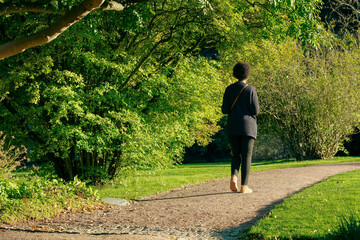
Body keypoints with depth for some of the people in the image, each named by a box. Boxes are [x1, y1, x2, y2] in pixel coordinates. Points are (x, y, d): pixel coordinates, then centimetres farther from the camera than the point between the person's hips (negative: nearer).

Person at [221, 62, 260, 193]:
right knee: (246, 156, 2)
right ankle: (244, 186, -2)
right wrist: (256, 107, 14)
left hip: (233, 128, 3)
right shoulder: (250, 90, -6)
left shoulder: (229, 89, 3)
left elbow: (225, 110, 0)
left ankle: (234, 176, -12)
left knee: (236, 154, 14)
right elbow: (255, 110, -8)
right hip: (248, 127, -3)